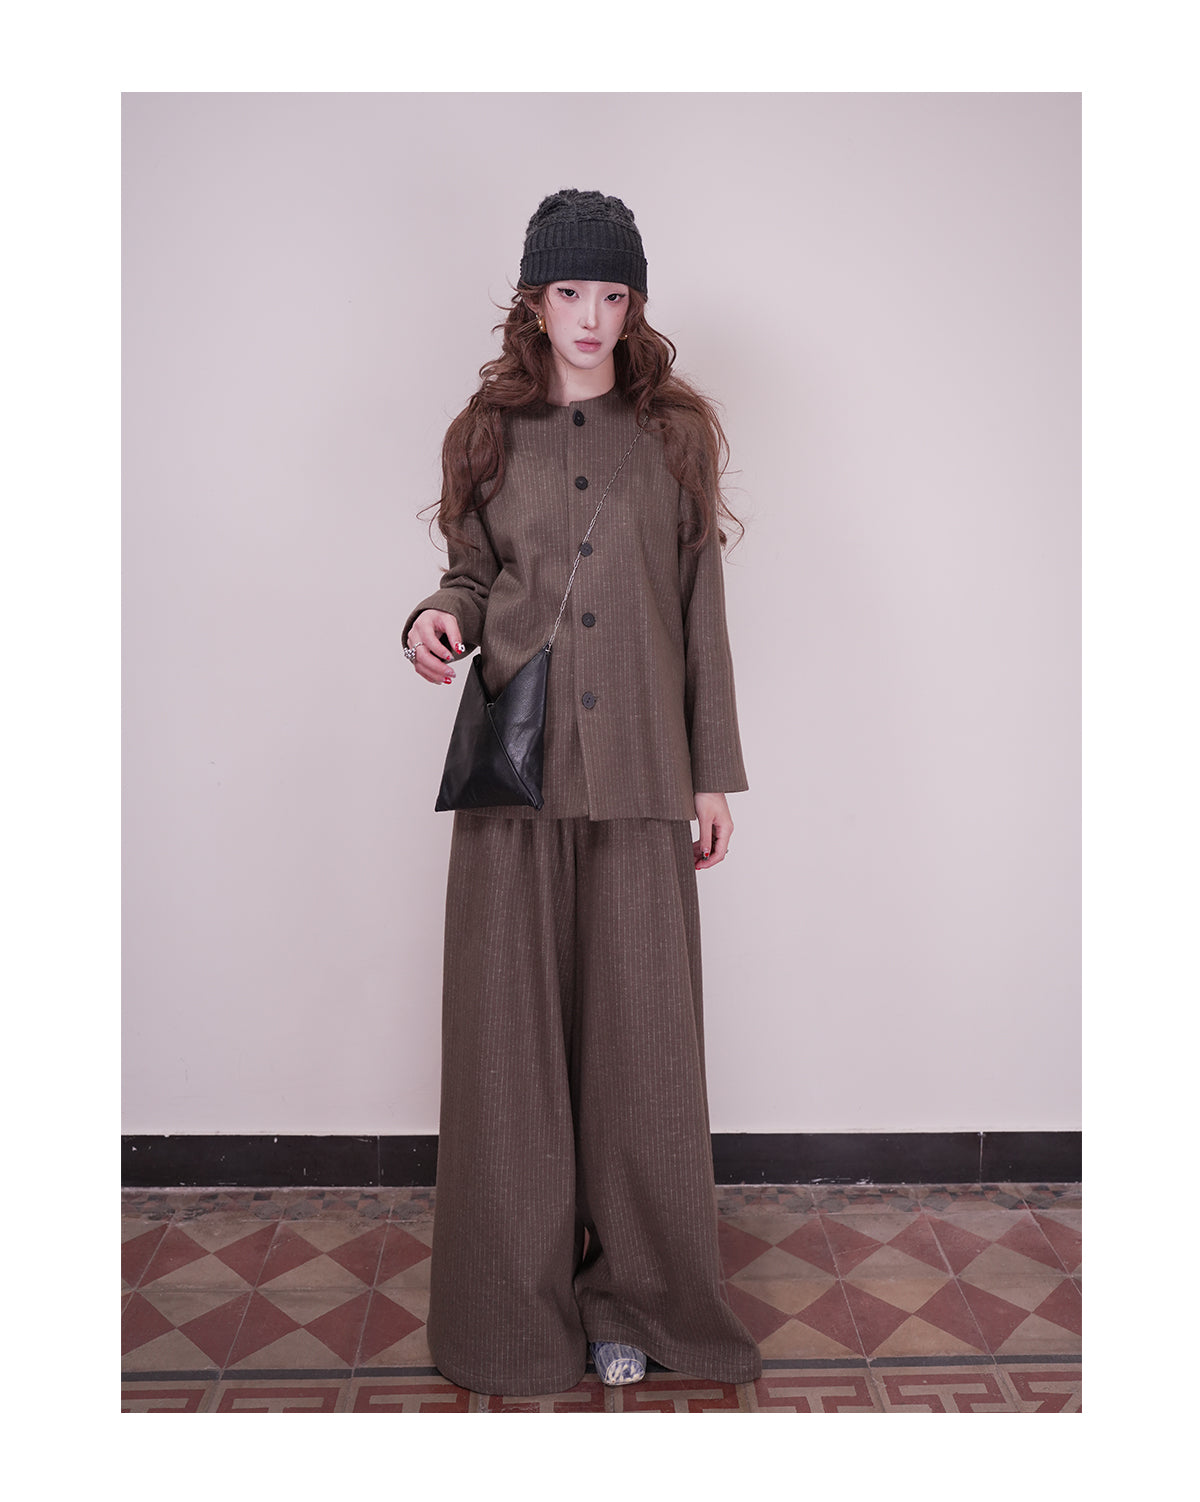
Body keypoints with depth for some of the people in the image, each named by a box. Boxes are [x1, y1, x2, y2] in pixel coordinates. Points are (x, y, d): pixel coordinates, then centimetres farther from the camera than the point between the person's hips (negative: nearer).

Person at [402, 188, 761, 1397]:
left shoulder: (675, 435, 8)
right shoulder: (486, 433, 9)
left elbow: (701, 609, 7)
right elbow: (472, 574, 14)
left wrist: (715, 774, 3)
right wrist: (437, 618, -11)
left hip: (638, 775, 0)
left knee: (640, 1031, 4)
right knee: (511, 1027, 5)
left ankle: (636, 1297, 23)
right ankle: (518, 1299, 24)